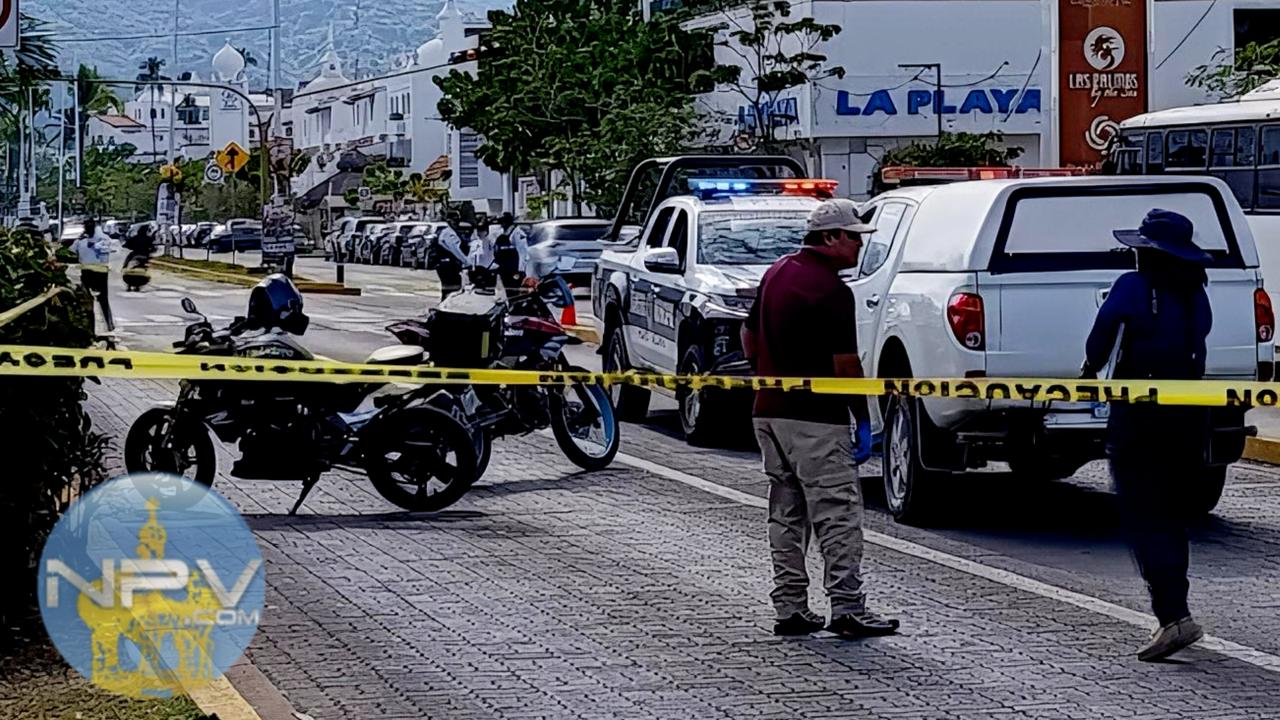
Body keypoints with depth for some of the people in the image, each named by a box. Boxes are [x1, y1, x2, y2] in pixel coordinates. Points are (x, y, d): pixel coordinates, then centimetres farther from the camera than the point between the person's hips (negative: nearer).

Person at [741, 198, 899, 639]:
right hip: (815, 420, -9)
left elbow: (749, 338, 19)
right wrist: (863, 422, -9)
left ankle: (790, 609, 14)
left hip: (769, 411, 9)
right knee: (838, 513, -5)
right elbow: (845, 365, -15)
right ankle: (847, 610, -8)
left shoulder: (776, 273, 12)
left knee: (785, 513, 12)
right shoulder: (831, 291, -15)